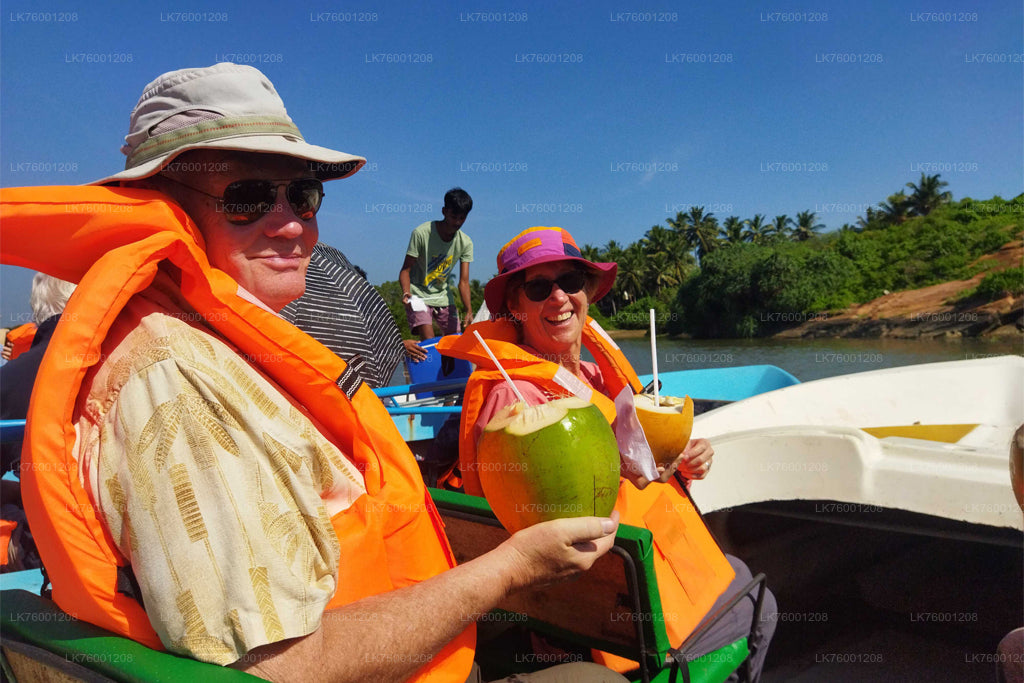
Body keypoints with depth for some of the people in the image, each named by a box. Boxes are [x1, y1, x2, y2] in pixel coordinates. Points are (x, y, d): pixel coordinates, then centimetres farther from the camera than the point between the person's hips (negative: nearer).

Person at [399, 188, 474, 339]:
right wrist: (406, 292, -35)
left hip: (443, 296, 5)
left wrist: (469, 311, -22)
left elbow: (463, 281, -9)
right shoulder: (421, 233, -18)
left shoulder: (466, 243, -5)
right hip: (418, 296, -5)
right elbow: (405, 270, -15)